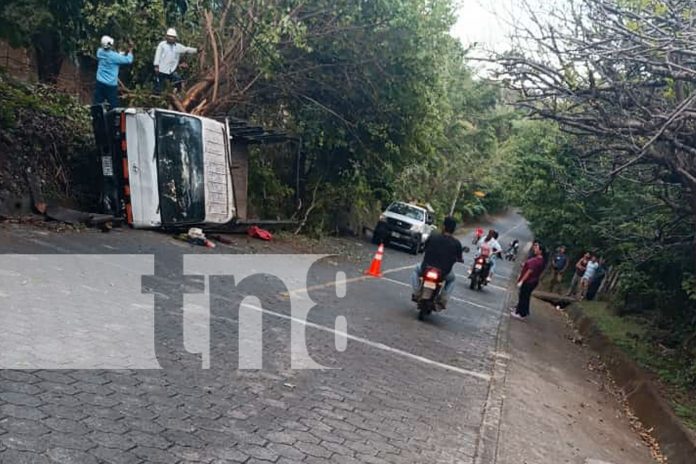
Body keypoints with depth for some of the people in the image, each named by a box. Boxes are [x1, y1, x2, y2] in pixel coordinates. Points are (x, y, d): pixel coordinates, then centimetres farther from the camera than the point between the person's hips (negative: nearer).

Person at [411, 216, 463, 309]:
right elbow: (461, 259, 2)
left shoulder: (432, 237, -8)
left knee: (416, 269, 33)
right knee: (451, 279, 35)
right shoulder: (456, 243, -8)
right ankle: (443, 301, 19)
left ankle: (416, 294, 21)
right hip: (443, 273, 0)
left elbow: (425, 249, 9)